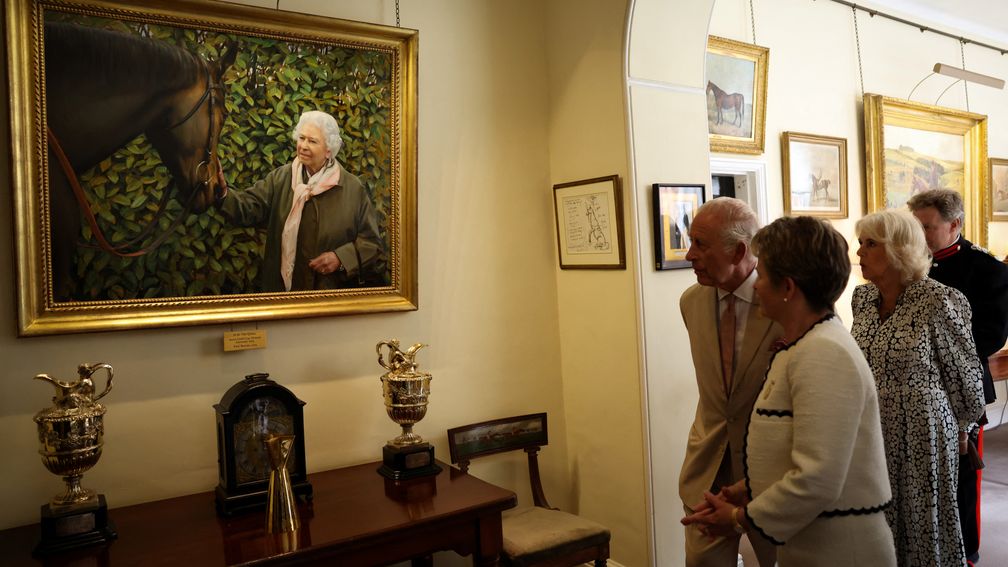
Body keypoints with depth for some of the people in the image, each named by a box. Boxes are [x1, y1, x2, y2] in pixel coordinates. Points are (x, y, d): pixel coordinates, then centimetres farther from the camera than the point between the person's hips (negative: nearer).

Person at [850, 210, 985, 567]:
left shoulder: (936, 301, -15)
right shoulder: (861, 297, 3)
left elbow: (964, 372, -4)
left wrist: (960, 424, 9)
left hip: (920, 434, -5)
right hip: (870, 432, 5)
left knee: (921, 526, 10)